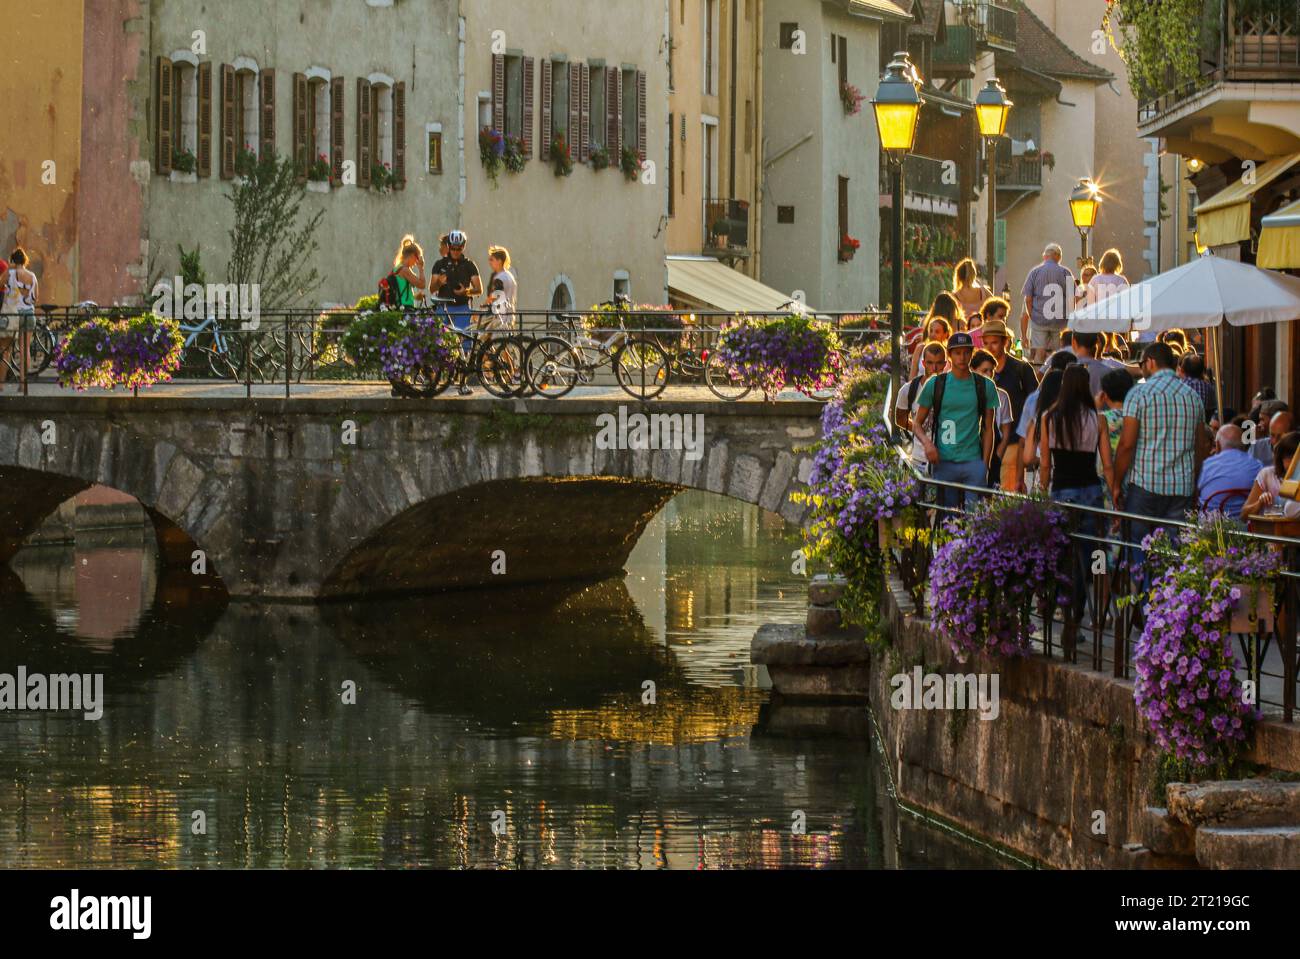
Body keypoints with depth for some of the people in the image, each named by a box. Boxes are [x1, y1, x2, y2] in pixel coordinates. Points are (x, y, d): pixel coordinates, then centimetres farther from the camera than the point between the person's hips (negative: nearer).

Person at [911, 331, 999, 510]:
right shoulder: (935, 384, 5)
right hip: (943, 462, 0)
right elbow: (917, 423, 10)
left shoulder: (986, 386, 7)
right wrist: (927, 443, -11)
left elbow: (988, 428, 9)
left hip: (973, 462, 0)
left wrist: (984, 464, 1)